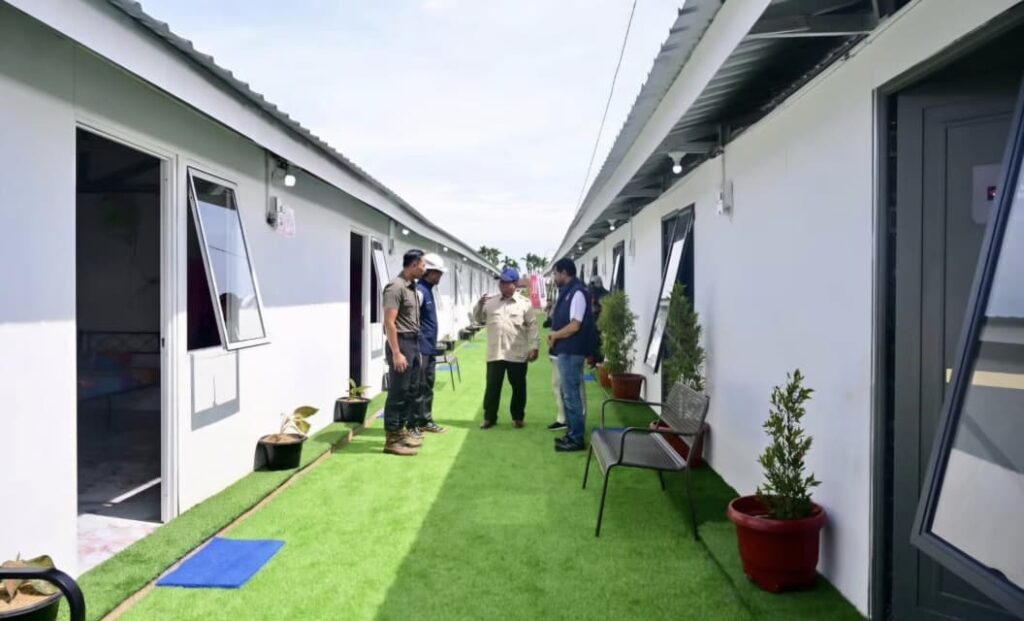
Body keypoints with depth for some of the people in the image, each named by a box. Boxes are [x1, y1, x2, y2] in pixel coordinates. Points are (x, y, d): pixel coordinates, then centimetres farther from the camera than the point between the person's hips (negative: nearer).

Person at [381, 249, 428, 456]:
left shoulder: (412, 286, 13)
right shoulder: (396, 287, -15)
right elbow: (389, 322, -19)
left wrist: (416, 348, 16)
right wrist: (396, 353, -22)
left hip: (414, 343, 9)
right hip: (401, 343, -9)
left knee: (411, 391, 14)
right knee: (397, 392, -4)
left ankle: (401, 431, 26)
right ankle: (392, 439, 3)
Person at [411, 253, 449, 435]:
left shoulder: (429, 290, 14)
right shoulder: (419, 290, -15)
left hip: (430, 348, 10)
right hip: (422, 348, -10)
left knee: (428, 387, 15)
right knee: (418, 388, -3)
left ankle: (426, 421, 25)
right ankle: (412, 425, 4)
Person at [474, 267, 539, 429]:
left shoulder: (525, 303, 0)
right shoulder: (490, 302, 8)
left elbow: (532, 327, -1)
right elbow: (479, 319, 14)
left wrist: (534, 347, -8)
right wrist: (479, 306, -4)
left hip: (517, 354, -2)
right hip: (495, 353, 2)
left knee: (518, 387, 8)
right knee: (492, 386, 6)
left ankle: (518, 417, 23)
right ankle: (489, 417, 18)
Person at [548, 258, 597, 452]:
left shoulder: (577, 292, -16)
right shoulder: (567, 292, 14)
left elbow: (575, 326, -21)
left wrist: (555, 335, -8)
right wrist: (555, 334, 3)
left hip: (571, 351, -10)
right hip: (565, 350, 10)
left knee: (571, 395, -4)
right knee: (567, 393, 15)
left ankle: (577, 439, 3)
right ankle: (572, 433, 25)